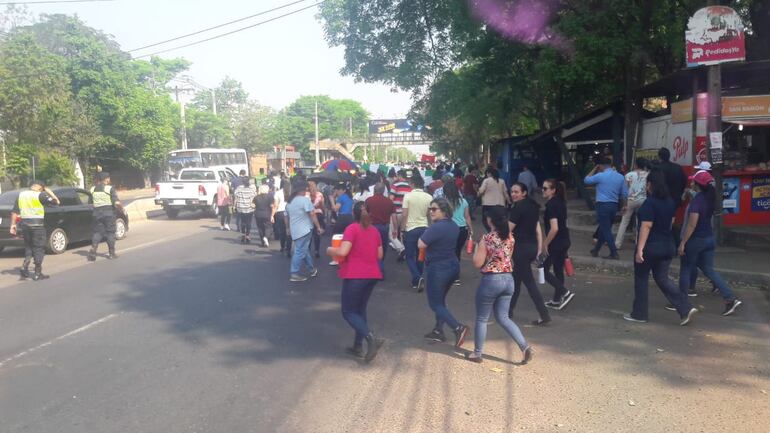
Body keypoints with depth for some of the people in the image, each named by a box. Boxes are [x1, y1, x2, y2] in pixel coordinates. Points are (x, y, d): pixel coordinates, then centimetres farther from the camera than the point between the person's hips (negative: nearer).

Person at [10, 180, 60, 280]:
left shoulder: (21, 195, 10)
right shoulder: (40, 195, -9)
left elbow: (14, 212, 8)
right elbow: (56, 201, -8)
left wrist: (13, 224, 12)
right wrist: (48, 191, 3)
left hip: (24, 223, 6)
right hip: (37, 224, -6)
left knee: (28, 247, 20)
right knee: (39, 248, 4)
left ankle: (24, 267, 8)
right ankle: (37, 274, 6)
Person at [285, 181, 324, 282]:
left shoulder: (289, 202, 14)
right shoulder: (305, 200, -11)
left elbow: (286, 217, 21)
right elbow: (312, 215, -15)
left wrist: (289, 229, 31)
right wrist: (318, 227, -11)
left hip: (295, 230, 9)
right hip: (304, 230, -9)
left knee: (305, 250, 19)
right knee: (300, 252, -5)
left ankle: (312, 270, 29)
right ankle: (294, 274, -5)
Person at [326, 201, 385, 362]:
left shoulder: (352, 229, -10)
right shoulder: (374, 230, 11)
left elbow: (343, 252, -19)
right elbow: (380, 254, 13)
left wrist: (330, 250, 0)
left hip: (355, 276, -7)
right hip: (372, 275, 7)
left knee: (348, 312, 2)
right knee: (360, 309, 19)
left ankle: (371, 339, -16)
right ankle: (358, 346, 20)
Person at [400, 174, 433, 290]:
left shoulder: (408, 196, -10)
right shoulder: (429, 197, -1)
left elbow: (404, 215, -10)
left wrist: (402, 229, -2)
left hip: (411, 229, -3)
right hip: (424, 228, 4)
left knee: (410, 256, 6)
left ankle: (418, 278, -13)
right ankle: (416, 281, 20)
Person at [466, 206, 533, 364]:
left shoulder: (487, 238, -15)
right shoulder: (510, 237, 3)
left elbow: (477, 263, -12)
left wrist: (477, 249, 5)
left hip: (491, 280, -6)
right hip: (508, 279, 6)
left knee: (481, 319, 10)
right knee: (503, 318, 17)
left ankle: (477, 353, 21)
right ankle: (525, 346, 6)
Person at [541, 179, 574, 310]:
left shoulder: (551, 205, -19)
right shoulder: (560, 202, 9)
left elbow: (554, 228, -25)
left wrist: (545, 244, -17)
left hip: (555, 243, -9)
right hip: (564, 242, 9)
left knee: (544, 269, 3)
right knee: (558, 270, 15)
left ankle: (565, 292, -5)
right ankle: (557, 300, 24)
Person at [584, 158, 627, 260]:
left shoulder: (600, 176, -11)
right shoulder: (620, 177, 5)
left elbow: (586, 180, 5)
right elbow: (624, 194, 7)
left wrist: (594, 169, 12)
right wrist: (621, 205, 20)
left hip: (603, 205, -6)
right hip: (614, 205, 6)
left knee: (606, 230, -1)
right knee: (604, 229, 17)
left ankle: (614, 254, -3)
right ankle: (596, 250, 30)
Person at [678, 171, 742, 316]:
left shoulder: (697, 200, -20)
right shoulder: (710, 198, 3)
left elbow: (692, 225, -22)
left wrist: (683, 242, -18)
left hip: (696, 240, -8)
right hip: (709, 239, 8)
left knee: (686, 270, 7)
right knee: (709, 270, 13)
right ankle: (731, 299, 4)